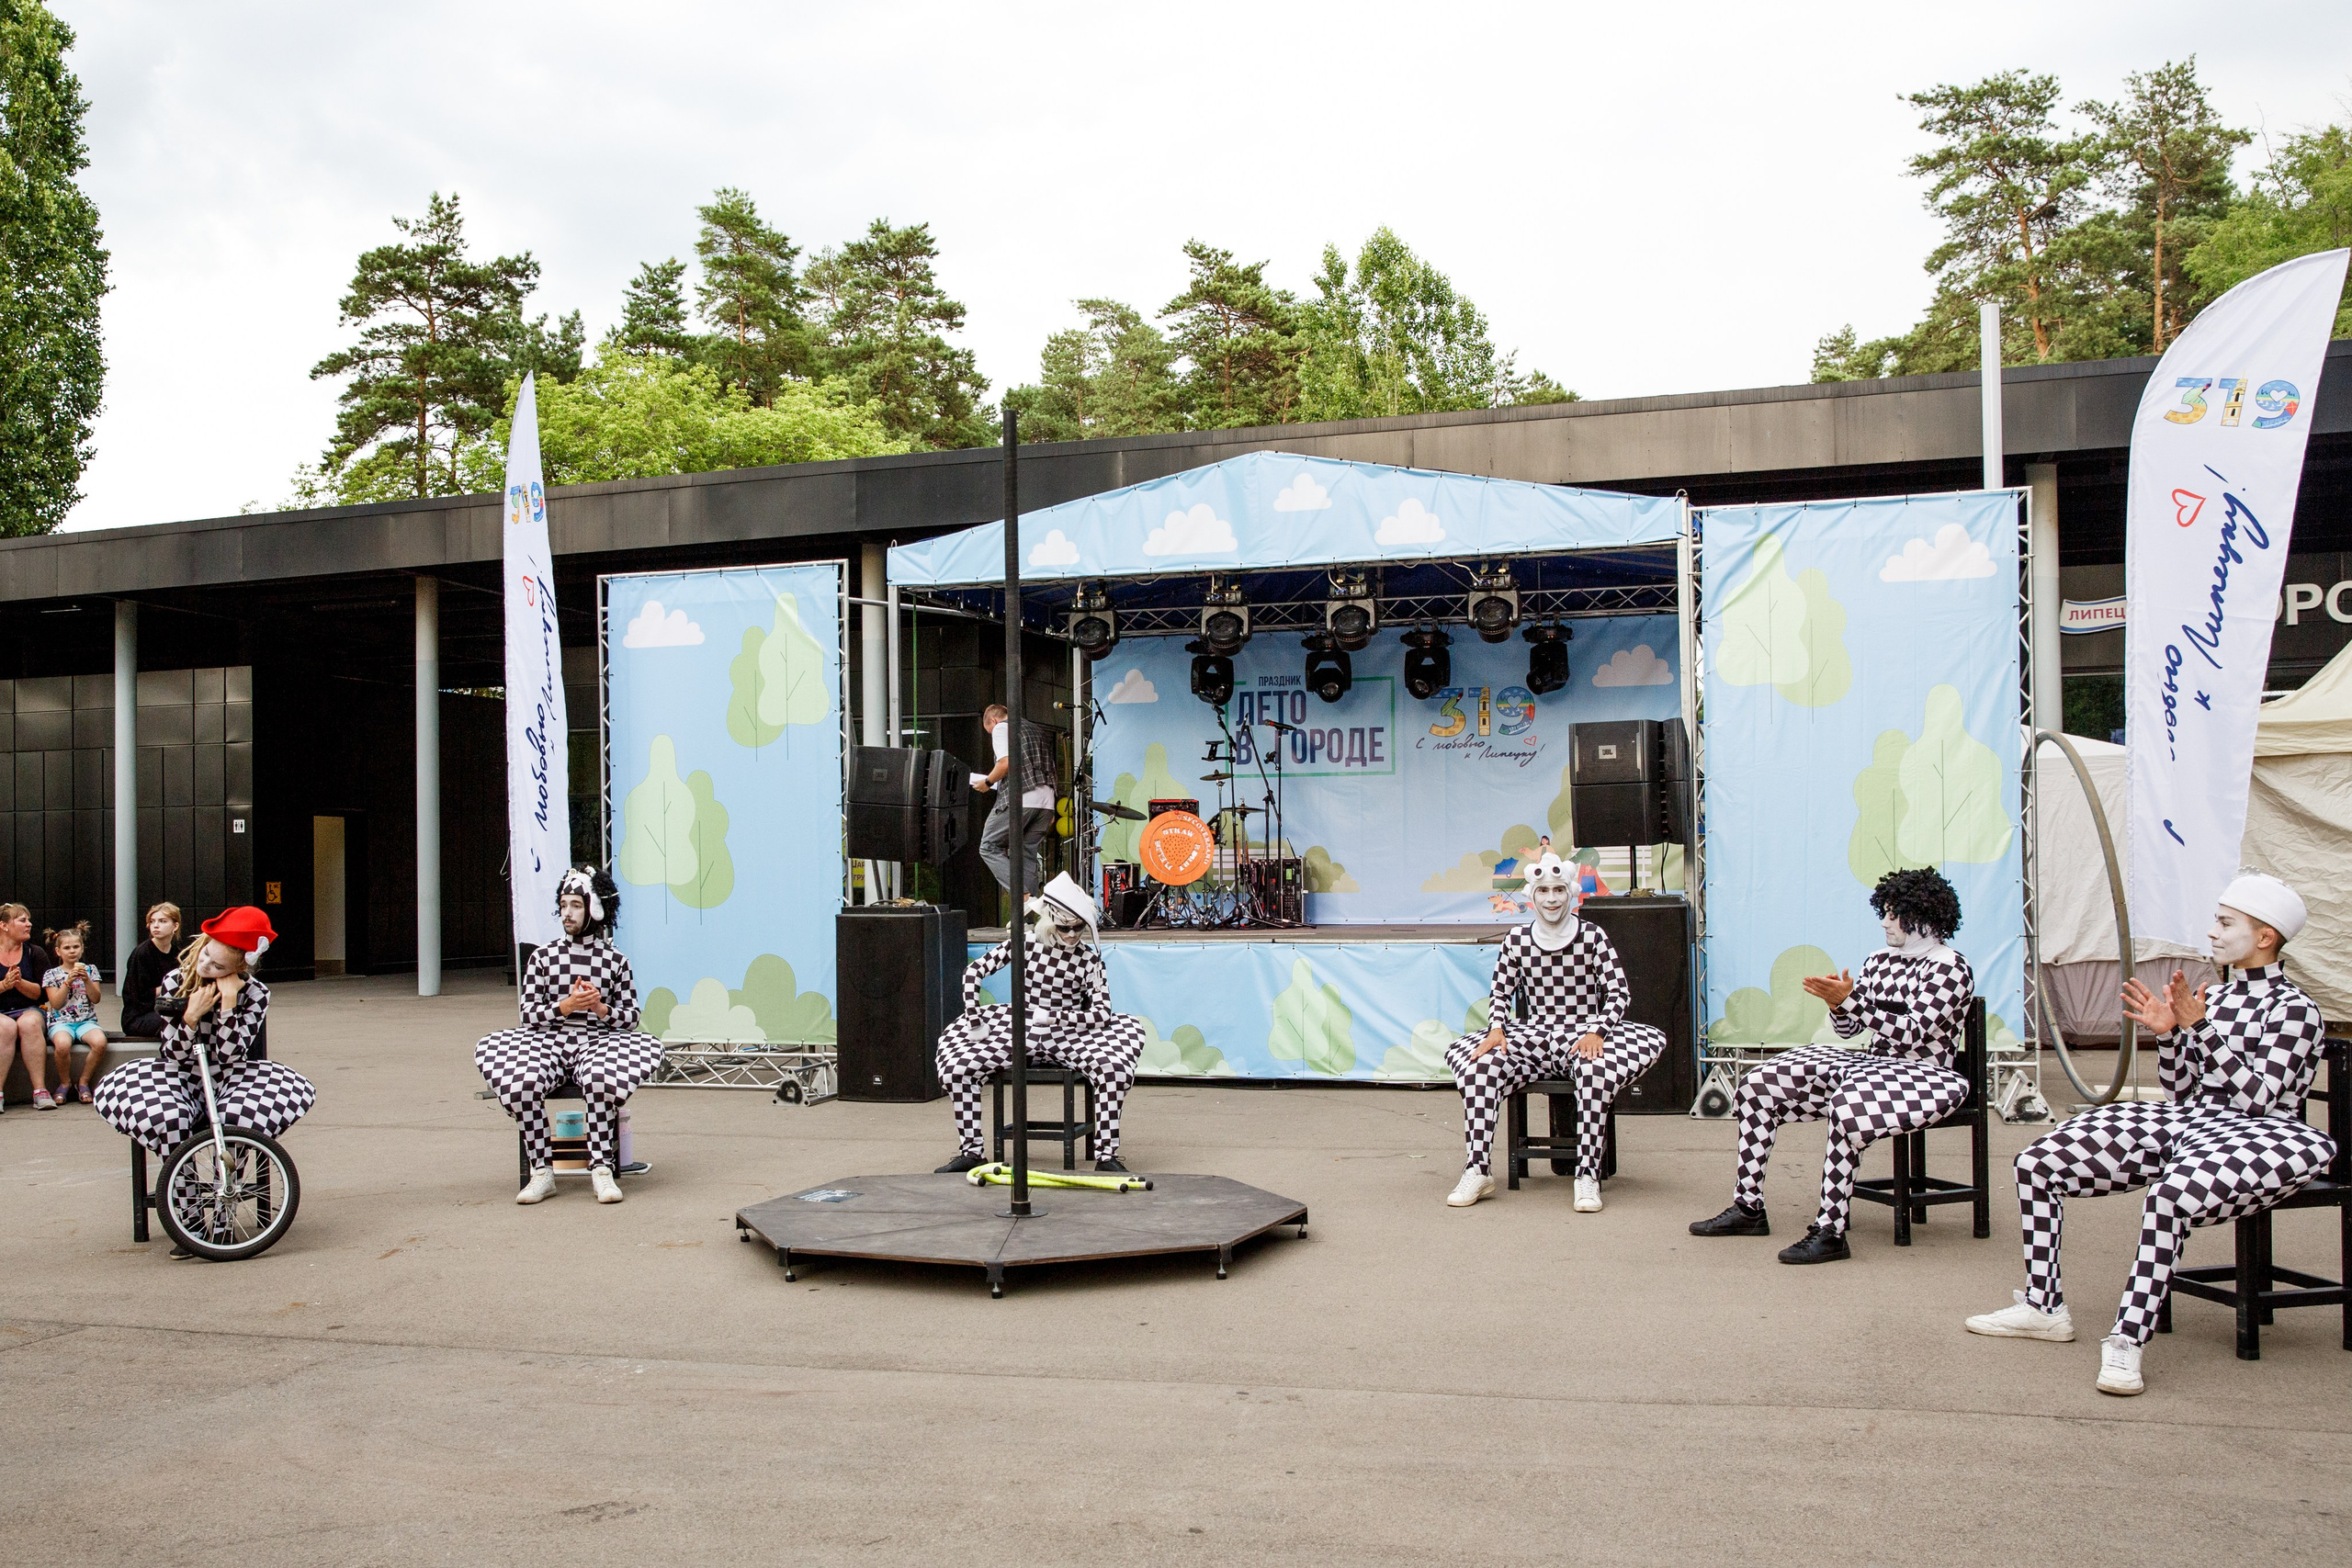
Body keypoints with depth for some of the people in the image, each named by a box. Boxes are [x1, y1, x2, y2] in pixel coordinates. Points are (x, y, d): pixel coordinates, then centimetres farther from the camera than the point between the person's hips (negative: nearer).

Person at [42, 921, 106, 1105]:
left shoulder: (90, 970, 12)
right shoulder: (51, 974, 7)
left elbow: (95, 999, 1)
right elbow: (56, 1004, -4)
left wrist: (86, 980, -12)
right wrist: (68, 981, -14)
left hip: (86, 1020, 2)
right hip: (61, 1021, -1)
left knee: (100, 1041, -33)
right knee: (62, 1044, -37)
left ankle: (83, 1083, -10)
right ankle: (65, 1083, -8)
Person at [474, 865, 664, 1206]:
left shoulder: (614, 961, 8)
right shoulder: (543, 958, 9)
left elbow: (631, 1017, 7)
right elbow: (529, 1014, 4)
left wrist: (600, 1008, -13)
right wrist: (566, 1006, -12)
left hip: (599, 1042, -1)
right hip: (549, 1041, 1)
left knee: (600, 1079, -37)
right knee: (520, 1083, -31)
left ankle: (601, 1170, -28)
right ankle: (542, 1171, -20)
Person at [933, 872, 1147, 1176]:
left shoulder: (1089, 960, -4)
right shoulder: (1025, 943, -5)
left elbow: (1102, 1014, -11)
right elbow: (973, 971, -4)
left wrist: (1052, 1017, -20)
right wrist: (976, 1022, -10)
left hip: (1068, 1037, -1)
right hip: (1021, 1033, 1)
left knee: (1114, 1068, -29)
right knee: (957, 1067, -17)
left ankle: (1107, 1154, -21)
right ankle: (971, 1150, -4)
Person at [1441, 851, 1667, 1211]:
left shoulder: (1593, 937, -2)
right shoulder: (1517, 939, 5)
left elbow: (1618, 993, -3)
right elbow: (1500, 993, 12)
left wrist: (1596, 1032, -19)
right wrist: (1496, 1029, -8)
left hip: (1583, 1036, -2)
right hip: (1533, 1036, 3)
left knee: (1596, 1071, -38)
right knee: (1477, 1065, -24)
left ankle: (1587, 1177, -33)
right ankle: (1477, 1171, -24)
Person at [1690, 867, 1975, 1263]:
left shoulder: (1950, 968, -9)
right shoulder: (1881, 962, 13)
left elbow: (1911, 1032, -21)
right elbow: (1849, 1027, 11)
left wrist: (1850, 1000, -25)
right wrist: (1838, 1004, -11)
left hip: (1923, 1078, -8)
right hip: (1871, 1063, 8)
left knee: (1847, 1107, -39)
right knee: (1759, 1085, -4)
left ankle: (1830, 1232, -33)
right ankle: (1748, 1208, -2)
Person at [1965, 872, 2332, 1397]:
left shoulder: (2294, 1009, -5)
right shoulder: (2213, 998, 16)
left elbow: (2256, 1096, -16)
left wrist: (2199, 1027, -19)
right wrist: (2168, 1033, 1)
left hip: (2249, 1134, -8)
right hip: (2185, 1120, 8)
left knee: (2168, 1195, -41)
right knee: (2037, 1161, -5)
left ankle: (2127, 1340, -33)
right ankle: (2043, 1307, 2)